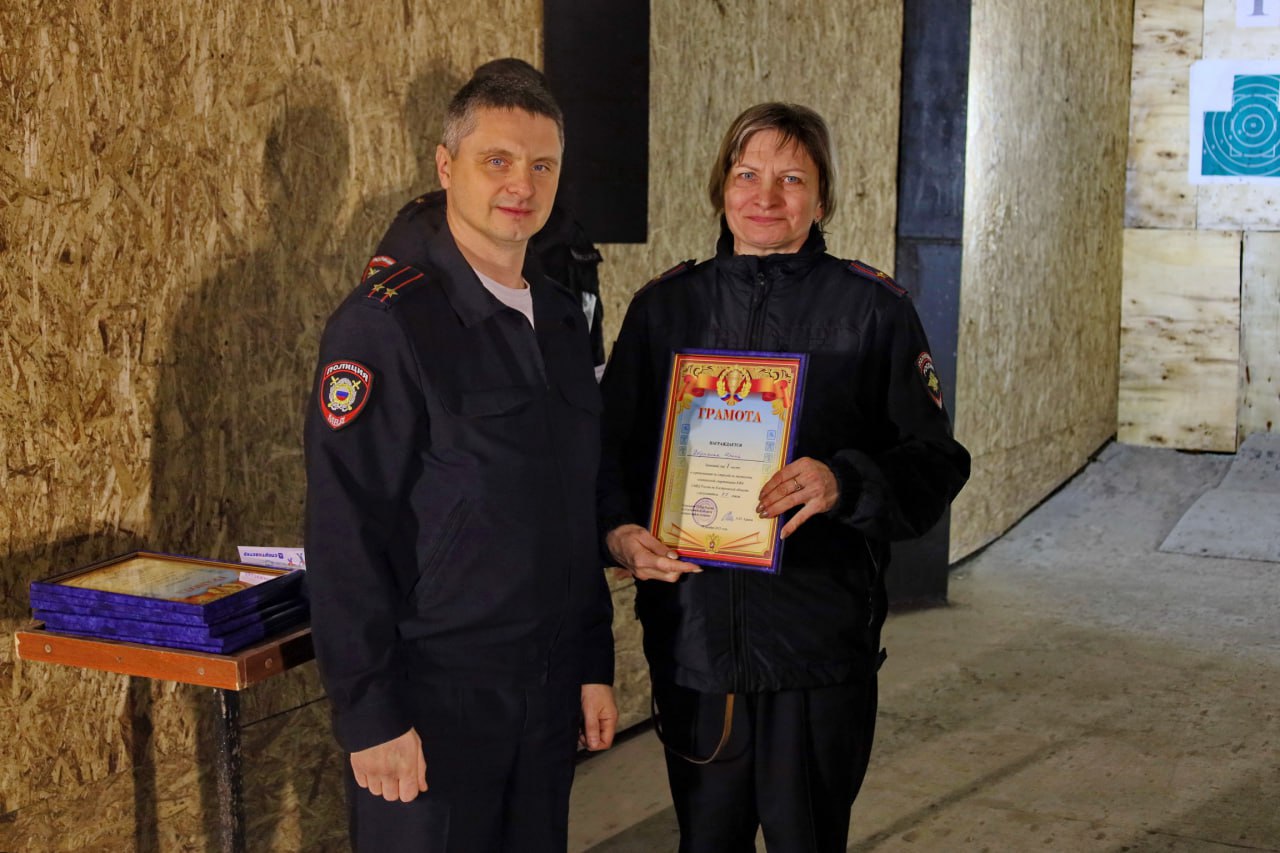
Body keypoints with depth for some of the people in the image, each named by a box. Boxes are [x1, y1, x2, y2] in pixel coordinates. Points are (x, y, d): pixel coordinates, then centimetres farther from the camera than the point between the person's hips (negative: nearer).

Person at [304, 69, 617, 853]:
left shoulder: (562, 318, 9)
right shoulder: (385, 323, -13)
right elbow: (345, 531, -16)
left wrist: (595, 666, 12)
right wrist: (371, 715, -17)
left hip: (549, 695, 6)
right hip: (434, 698, -6)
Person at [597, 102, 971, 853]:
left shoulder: (874, 308, -2)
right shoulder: (667, 305, 6)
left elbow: (934, 464, -4)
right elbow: (612, 446, 9)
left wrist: (847, 483, -23)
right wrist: (620, 529, -11)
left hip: (820, 647, -2)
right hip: (691, 640, 3)